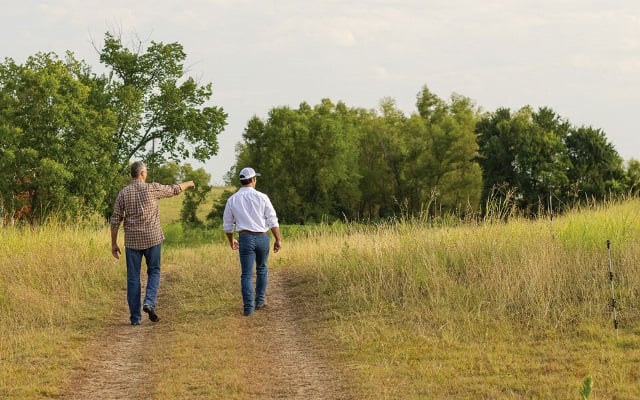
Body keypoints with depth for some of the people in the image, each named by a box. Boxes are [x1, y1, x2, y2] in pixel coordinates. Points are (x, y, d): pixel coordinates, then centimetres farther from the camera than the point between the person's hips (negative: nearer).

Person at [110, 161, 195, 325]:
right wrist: (188, 184, 32)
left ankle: (135, 317, 3)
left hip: (132, 241, 1)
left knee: (133, 278, 5)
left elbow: (115, 220, -2)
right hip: (152, 238, -1)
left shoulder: (123, 193, -1)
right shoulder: (152, 188, -5)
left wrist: (114, 244, 6)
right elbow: (174, 189, 11)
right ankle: (149, 302, -8)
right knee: (154, 272, 15)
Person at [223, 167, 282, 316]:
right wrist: (278, 239, 0)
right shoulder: (262, 197, -3)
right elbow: (273, 221, -6)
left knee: (246, 274, 0)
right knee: (262, 269, 21)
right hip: (263, 237, 0)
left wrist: (231, 240, 26)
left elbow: (227, 225, 11)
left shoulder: (232, 200, 3)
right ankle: (259, 301, 24)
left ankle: (248, 307, -9)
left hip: (245, 238, 0)